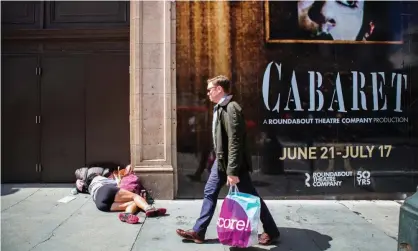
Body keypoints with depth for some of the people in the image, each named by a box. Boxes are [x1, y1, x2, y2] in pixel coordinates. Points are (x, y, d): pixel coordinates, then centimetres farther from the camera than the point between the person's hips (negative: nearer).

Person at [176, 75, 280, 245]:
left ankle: (271, 231, 22)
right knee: (210, 193, 12)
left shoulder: (231, 108, -21)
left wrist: (232, 171, -26)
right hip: (221, 161, 9)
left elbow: (235, 142, -26)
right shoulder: (219, 108, 8)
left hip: (233, 162, -9)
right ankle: (198, 232, 24)